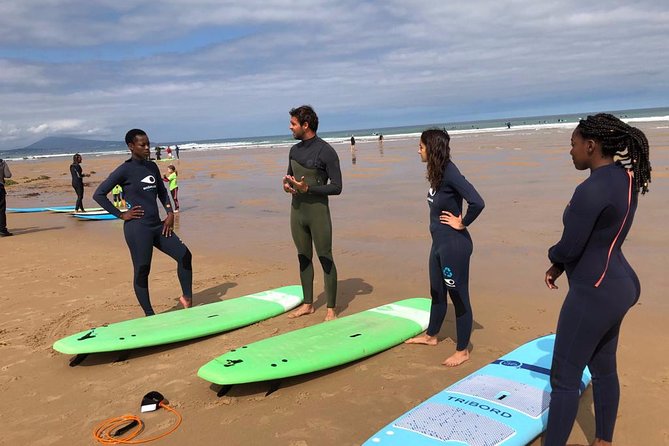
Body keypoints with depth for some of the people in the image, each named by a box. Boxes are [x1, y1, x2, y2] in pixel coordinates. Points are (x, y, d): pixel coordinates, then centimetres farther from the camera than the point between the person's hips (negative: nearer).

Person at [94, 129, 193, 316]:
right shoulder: (125, 170, -9)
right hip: (137, 228, -7)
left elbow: (162, 191, 22)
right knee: (142, 271, 1)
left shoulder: (152, 167, 10)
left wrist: (170, 212, 7)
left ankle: (187, 298, 12)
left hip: (157, 225, 7)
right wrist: (121, 214, -11)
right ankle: (149, 315, 12)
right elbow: (99, 194, -11)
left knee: (184, 255, 0)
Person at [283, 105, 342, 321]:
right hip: (297, 211, 7)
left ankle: (331, 309, 9)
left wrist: (308, 188, -22)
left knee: (325, 259, 0)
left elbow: (336, 187, -13)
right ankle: (308, 304, 25)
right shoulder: (294, 150, 10)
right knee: (303, 258, 13)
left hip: (318, 212, -7)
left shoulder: (326, 152, -11)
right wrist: (286, 185, -2)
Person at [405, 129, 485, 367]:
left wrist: (462, 223, -16)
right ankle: (430, 335, 42)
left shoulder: (450, 174, -21)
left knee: (458, 295, 4)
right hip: (439, 242, 9)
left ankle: (462, 350, 19)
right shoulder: (437, 173, 6)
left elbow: (477, 202, -31)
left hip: (454, 244, -9)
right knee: (437, 292, 23)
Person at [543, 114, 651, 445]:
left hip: (594, 294, -10)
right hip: (617, 286, 10)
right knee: (604, 369, 22)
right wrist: (558, 266, 8)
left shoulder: (591, 190, -26)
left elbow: (569, 248, -21)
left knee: (564, 377, 1)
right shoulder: (624, 177, 5)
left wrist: (553, 255, 3)